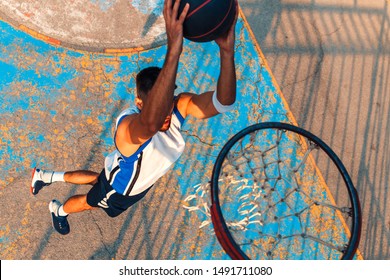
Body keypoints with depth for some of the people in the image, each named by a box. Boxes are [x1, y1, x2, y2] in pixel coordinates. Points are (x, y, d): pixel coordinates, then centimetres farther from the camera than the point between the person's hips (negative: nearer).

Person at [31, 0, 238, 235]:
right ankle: (58, 210, 63)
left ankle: (47, 176, 57)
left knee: (96, 179, 34)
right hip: (121, 189, -5)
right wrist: (174, 50, -86)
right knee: (90, 202, 29)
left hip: (141, 179, 5)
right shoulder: (128, 127, -49)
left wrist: (227, 50, -67)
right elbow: (151, 122, -75)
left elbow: (222, 103, -50)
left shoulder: (179, 106, -32)